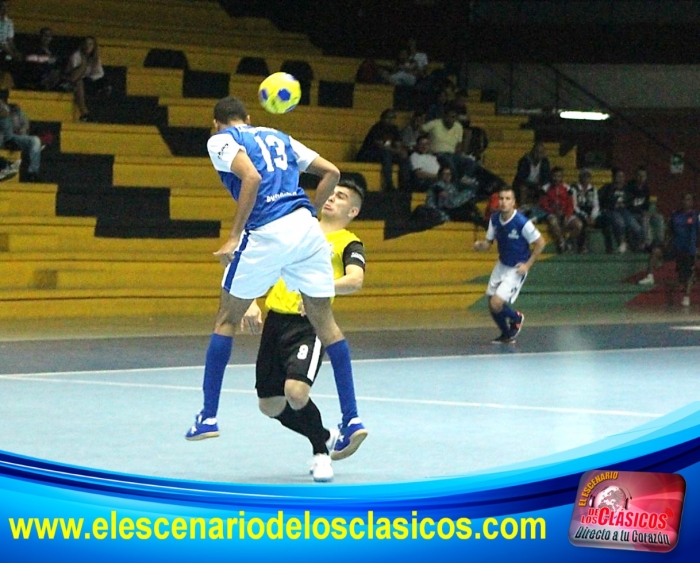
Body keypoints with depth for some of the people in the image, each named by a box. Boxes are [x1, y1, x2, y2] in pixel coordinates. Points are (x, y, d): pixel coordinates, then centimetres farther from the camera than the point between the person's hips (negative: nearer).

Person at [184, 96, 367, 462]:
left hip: (266, 234, -5)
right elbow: (331, 173, 20)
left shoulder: (221, 140, 8)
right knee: (325, 322, 9)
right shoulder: (278, 137, 26)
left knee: (226, 320, 11)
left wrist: (234, 237, -11)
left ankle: (208, 417, 12)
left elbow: (252, 177, -11)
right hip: (307, 228, 5)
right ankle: (352, 419, 3)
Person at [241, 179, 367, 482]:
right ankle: (326, 437, 32)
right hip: (274, 320, 6)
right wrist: (252, 303, 6)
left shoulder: (349, 244, 4)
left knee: (295, 391, -25)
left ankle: (322, 452, 3)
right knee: (269, 405, 6)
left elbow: (355, 279, -16)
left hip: (308, 324, -6)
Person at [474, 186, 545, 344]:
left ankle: (516, 318, 16)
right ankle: (506, 335, 32)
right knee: (492, 304, 7)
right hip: (501, 265, 6)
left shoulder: (522, 222, -24)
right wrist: (480, 245, -20)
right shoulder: (494, 219, -6)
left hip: (516, 269, -6)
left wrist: (527, 265, -16)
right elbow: (488, 243, 4)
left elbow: (540, 243, -15)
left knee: (497, 303, -17)